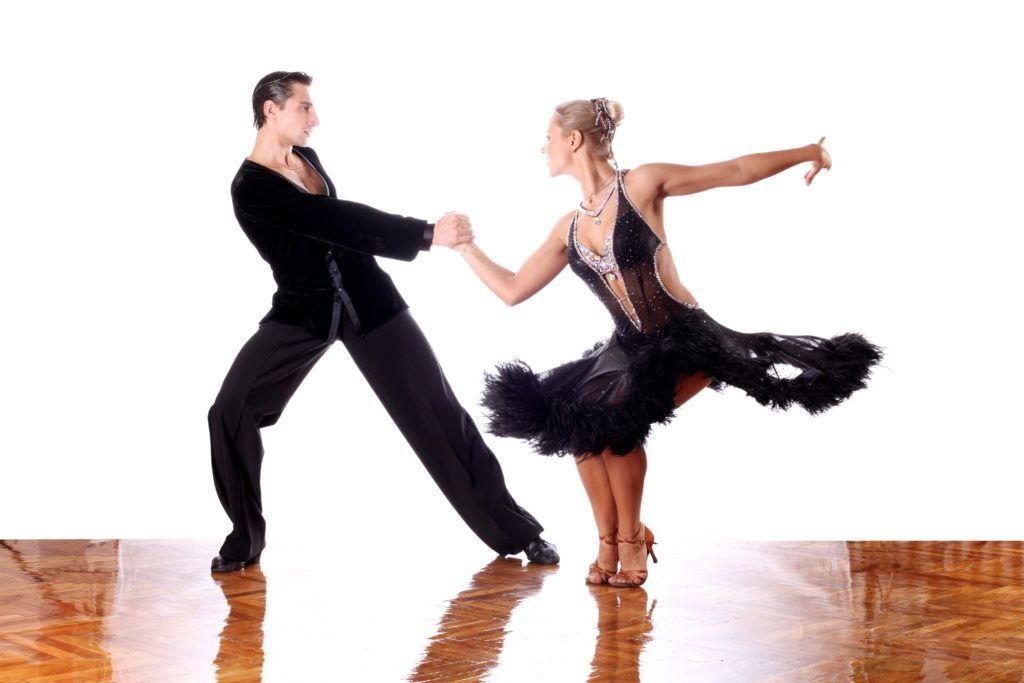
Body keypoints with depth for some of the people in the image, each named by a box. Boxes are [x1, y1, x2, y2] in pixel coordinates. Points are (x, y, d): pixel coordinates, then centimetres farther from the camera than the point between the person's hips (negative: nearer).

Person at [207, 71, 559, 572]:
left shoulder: (307, 157, 3)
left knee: (437, 409, 1)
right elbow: (335, 221, -28)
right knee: (230, 411, -17)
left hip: (365, 297, 4)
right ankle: (245, 538, 4)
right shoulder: (250, 189, -18)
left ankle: (515, 531, 8)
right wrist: (427, 234, -33)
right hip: (304, 311, -4)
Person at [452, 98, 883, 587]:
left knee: (612, 416, -24)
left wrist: (805, 153, 0)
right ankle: (608, 540, 0)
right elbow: (512, 290, 13)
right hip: (629, 347, 6)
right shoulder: (568, 229, 9)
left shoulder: (641, 185, -9)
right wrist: (465, 245, 13)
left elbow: (736, 172, -3)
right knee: (574, 414, -16)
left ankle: (631, 539, -4)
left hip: (686, 340, -6)